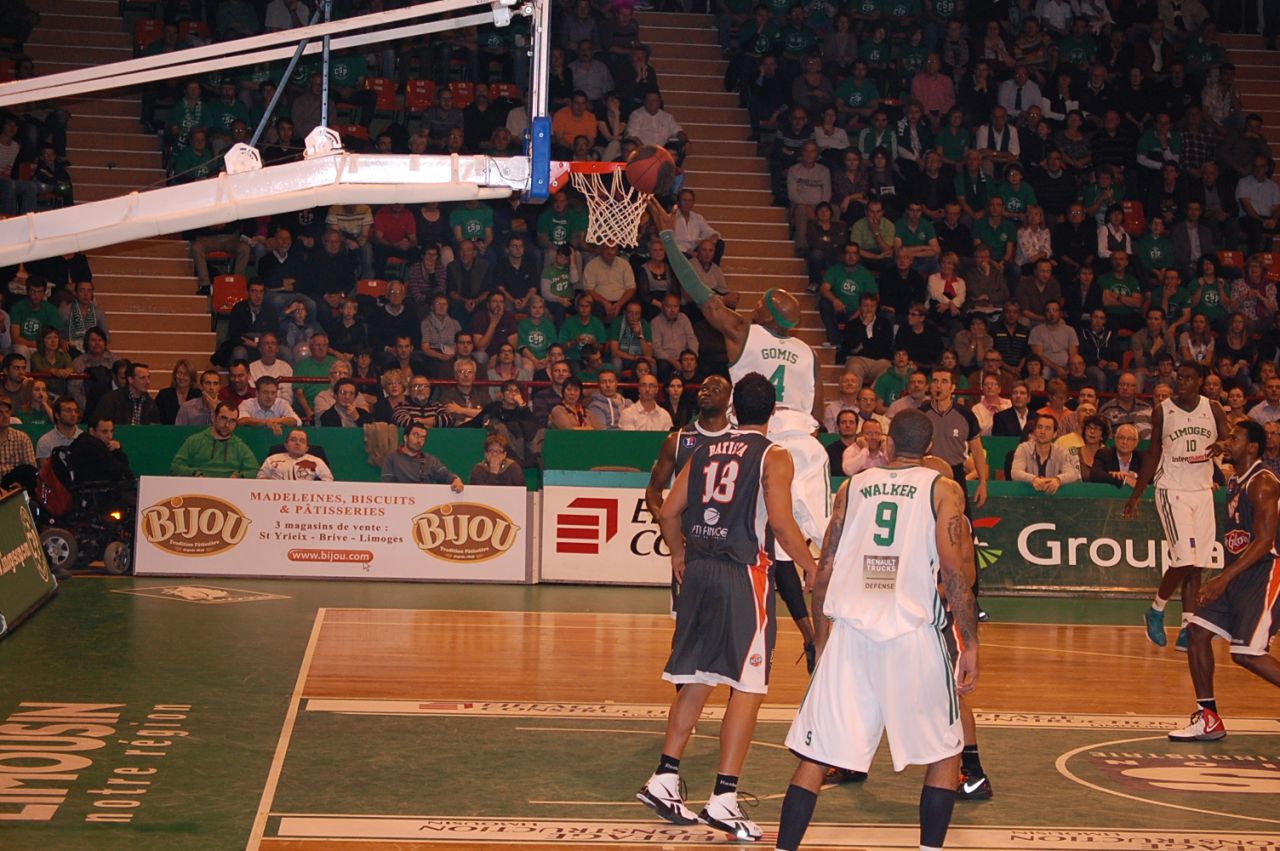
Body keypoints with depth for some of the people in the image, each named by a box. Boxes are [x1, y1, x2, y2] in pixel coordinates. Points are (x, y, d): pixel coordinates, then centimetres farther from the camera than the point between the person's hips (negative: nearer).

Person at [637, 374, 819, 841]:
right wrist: (811, 566, -1)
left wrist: (679, 554, 29)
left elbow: (669, 513, 12)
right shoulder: (773, 456, -4)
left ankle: (664, 780, 18)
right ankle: (723, 799, -6)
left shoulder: (705, 451, 12)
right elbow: (781, 522, -15)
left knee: (696, 680, 16)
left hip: (699, 570, 6)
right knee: (748, 687, -2)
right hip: (744, 574, -6)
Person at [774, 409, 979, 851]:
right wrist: (970, 645, -3)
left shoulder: (853, 487, 12)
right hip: (913, 634, -2)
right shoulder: (943, 490, 3)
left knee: (816, 756, 6)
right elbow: (954, 572, -7)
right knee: (944, 752, 15)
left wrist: (822, 639, 21)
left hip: (850, 632, 2)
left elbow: (825, 572, 11)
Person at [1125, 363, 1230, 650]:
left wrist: (1222, 446, -22)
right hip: (1172, 491, -3)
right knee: (1184, 559, -15)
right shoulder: (1163, 411, -2)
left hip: (1203, 492, 3)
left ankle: (1187, 629, 6)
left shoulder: (1213, 409, 4)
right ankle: (1156, 611, 7)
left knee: (1196, 564, 2)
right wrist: (1136, 495, 5)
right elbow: (1153, 454, 6)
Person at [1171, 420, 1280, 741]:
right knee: (1197, 631, 2)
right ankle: (1208, 719, 8)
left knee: (1245, 653, -15)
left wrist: (1224, 578, -28)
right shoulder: (1234, 482, 12)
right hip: (1238, 573, 9)